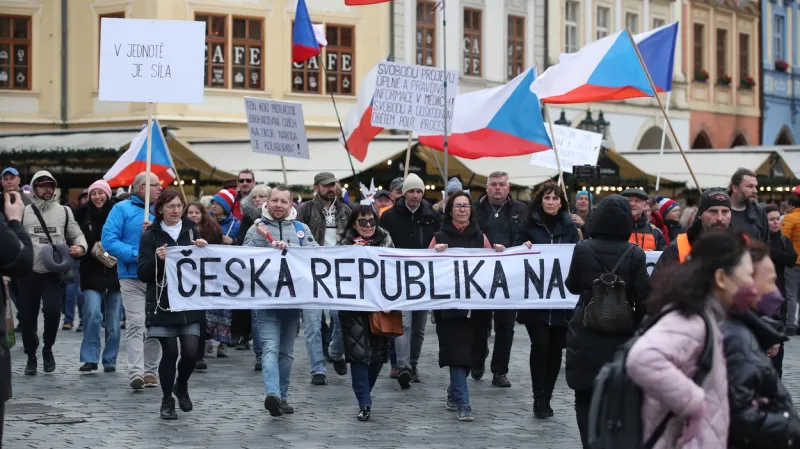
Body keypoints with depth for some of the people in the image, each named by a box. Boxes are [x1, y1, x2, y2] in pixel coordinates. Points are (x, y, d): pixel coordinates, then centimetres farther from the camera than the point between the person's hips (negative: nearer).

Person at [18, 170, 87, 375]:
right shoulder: (24, 212, 6)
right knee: (27, 317, 4)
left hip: (54, 273, -1)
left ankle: (48, 348, 7)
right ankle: (31, 357, 25)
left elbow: (76, 235, 14)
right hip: (29, 273, 1)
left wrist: (81, 247, -8)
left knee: (52, 310, -19)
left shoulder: (64, 211, 10)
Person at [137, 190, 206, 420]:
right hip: (162, 303, -2)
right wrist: (157, 259, -21)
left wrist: (203, 250, -6)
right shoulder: (151, 236, 1)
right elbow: (142, 274, -4)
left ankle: (181, 386, 24)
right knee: (169, 352, -3)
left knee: (191, 351, -6)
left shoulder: (191, 231, 10)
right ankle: (167, 401, 14)